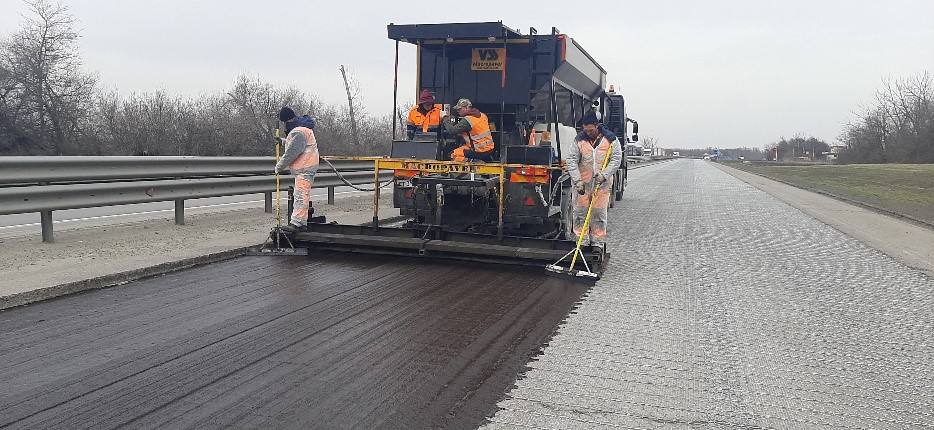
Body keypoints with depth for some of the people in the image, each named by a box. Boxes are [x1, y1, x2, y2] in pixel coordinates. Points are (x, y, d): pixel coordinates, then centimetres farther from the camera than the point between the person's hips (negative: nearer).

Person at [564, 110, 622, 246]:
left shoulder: (611, 139, -2)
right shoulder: (579, 140, -2)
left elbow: (616, 159, -5)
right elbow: (571, 160, -7)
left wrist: (604, 175, -19)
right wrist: (577, 180, -17)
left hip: (602, 184, -1)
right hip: (582, 183, 1)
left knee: (599, 213, 4)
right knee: (580, 212, 3)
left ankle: (598, 243, 15)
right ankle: (581, 243, 13)